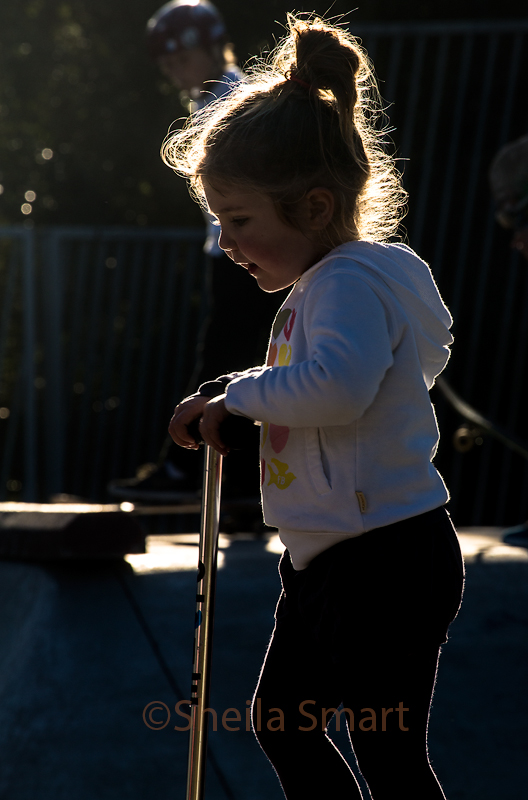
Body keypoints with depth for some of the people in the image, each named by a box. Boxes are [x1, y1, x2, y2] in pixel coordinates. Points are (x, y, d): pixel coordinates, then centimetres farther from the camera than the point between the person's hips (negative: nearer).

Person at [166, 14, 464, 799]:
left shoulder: (351, 281, -19)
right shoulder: (318, 285, 12)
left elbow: (339, 384, -38)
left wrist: (237, 393, -22)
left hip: (386, 563, -11)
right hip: (327, 559, 11)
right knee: (281, 721, 22)